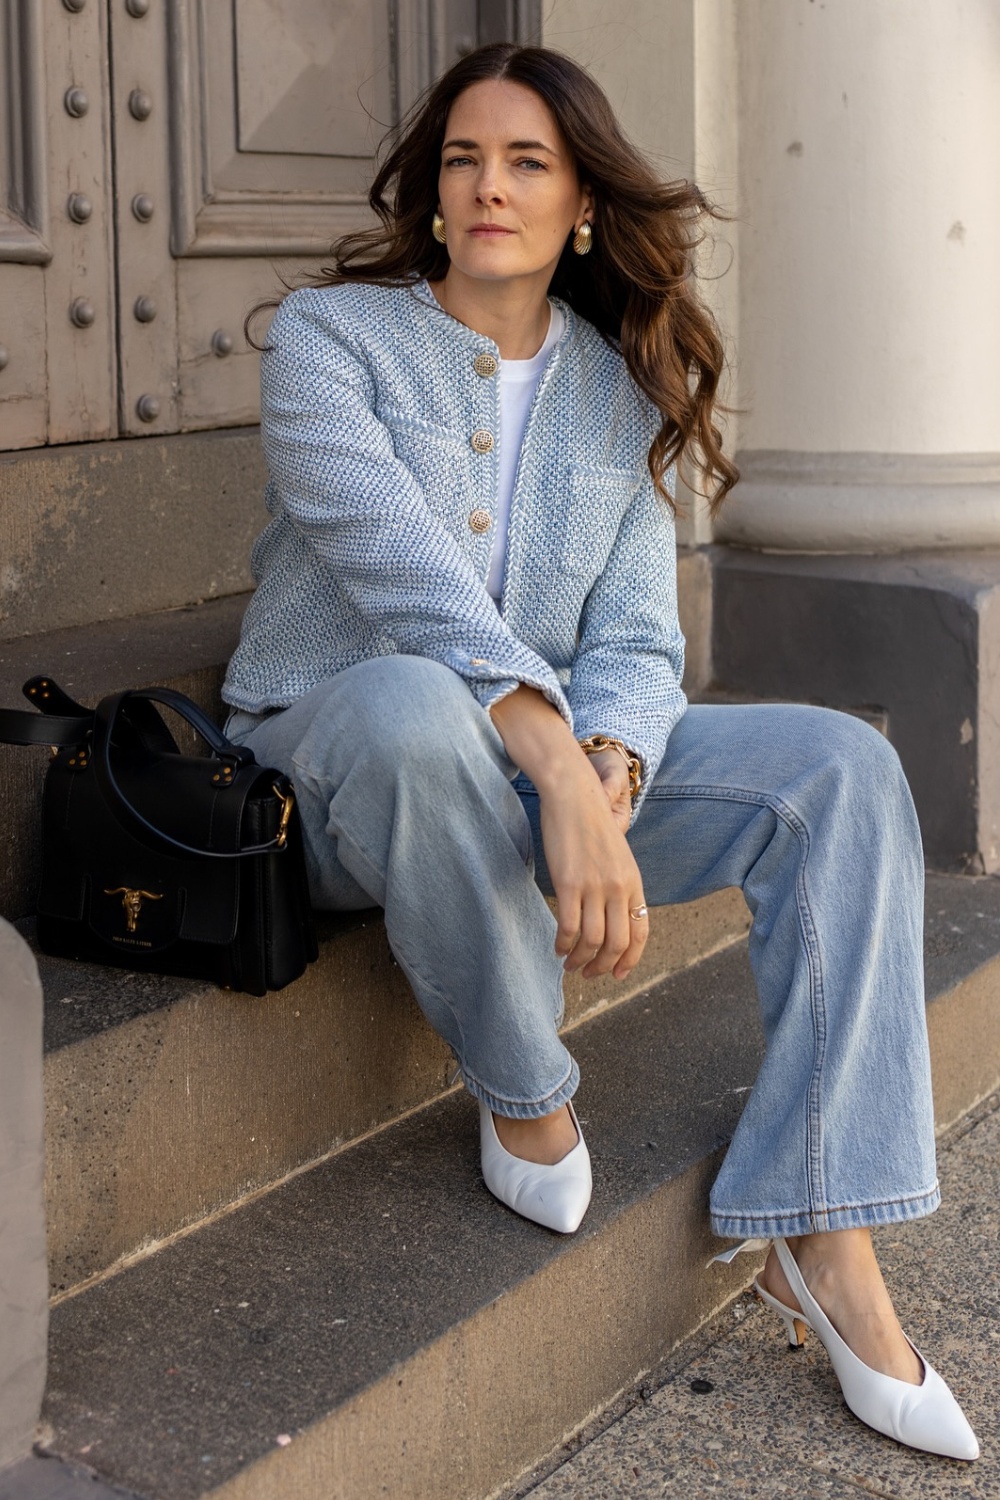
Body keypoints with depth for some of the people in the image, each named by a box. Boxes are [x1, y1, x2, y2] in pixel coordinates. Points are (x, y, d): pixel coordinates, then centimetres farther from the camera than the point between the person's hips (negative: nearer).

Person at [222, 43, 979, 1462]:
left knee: (843, 768, -16)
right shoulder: (330, 335, -6)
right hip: (338, 761, -4)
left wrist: (606, 777, -26)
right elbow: (405, 572, -23)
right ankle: (526, 1092, -15)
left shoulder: (619, 393, 7)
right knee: (410, 705, -41)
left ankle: (822, 1240, -18)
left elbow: (636, 643, -2)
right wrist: (558, 773, -37)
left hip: (556, 764, 5)